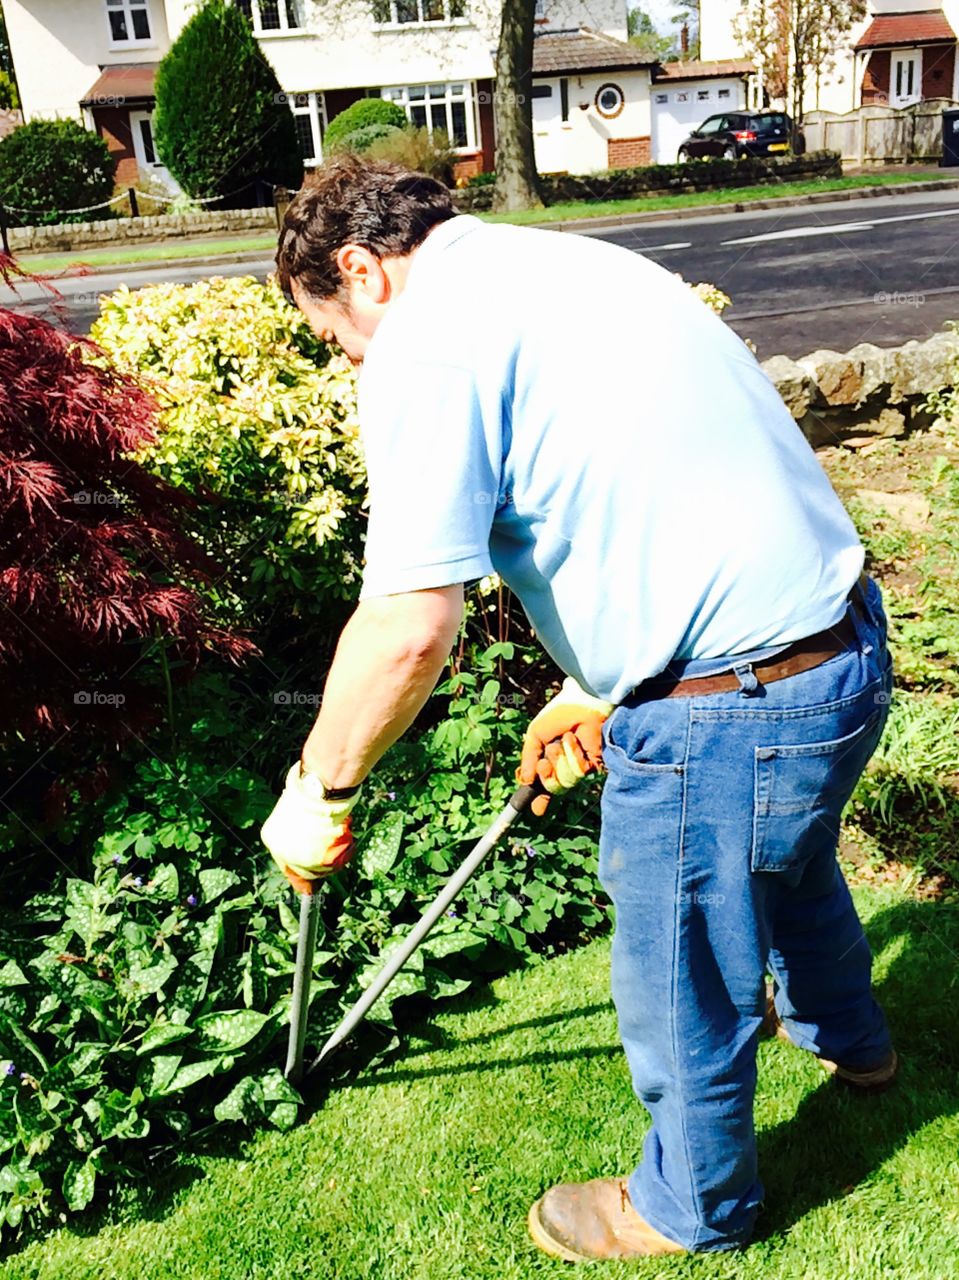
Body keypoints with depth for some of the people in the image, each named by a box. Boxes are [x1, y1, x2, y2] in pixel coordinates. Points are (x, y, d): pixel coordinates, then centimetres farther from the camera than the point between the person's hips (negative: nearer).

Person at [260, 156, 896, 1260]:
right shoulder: (571, 265, 16)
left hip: (725, 710, -10)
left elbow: (409, 630, -22)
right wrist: (593, 694, 24)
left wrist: (317, 792, -6)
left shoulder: (427, 338, -14)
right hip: (847, 636, 10)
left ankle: (690, 1209, 45)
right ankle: (846, 1035, 66)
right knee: (790, 866, 36)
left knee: (683, 994, 16)